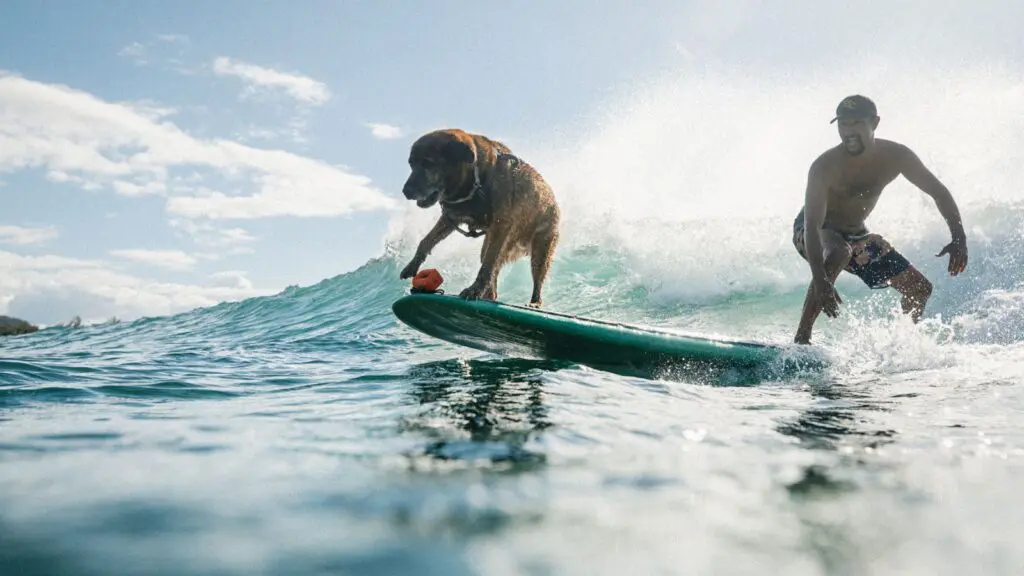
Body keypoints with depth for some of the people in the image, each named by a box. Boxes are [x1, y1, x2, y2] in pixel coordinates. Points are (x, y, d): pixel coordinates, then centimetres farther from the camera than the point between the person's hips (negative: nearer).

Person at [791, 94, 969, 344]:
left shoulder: (895, 156, -15)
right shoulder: (825, 166, -30)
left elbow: (938, 192, -4)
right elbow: (813, 225, -38)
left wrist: (959, 238, -18)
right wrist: (820, 281, -51)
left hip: (855, 235, 6)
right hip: (814, 231, -6)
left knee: (920, 289, 5)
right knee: (838, 254, -42)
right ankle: (801, 337, -36)